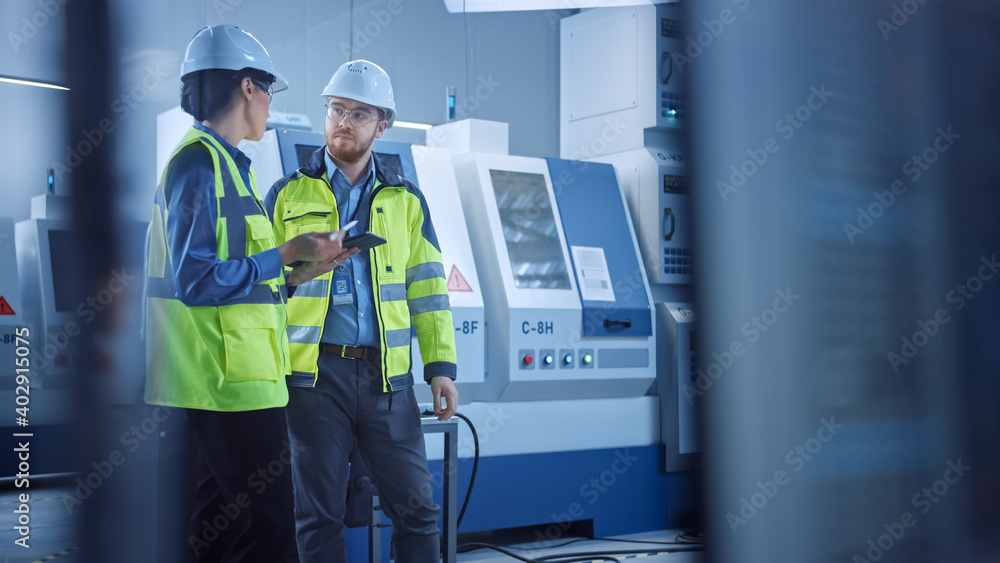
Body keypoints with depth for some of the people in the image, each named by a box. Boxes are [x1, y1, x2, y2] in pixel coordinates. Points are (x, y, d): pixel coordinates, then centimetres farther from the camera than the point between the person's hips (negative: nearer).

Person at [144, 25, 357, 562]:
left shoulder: (222, 163, 19)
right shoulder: (200, 164, -12)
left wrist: (297, 273, 12)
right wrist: (284, 254, -15)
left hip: (232, 379, 10)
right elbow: (195, 281, -21)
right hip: (230, 382, -10)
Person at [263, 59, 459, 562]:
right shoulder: (288, 195, 8)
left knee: (415, 507, 2)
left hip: (386, 375, 1)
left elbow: (428, 289, 11)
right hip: (314, 374, -1)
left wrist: (441, 366, 2)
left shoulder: (405, 201, 12)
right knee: (318, 516, 6)